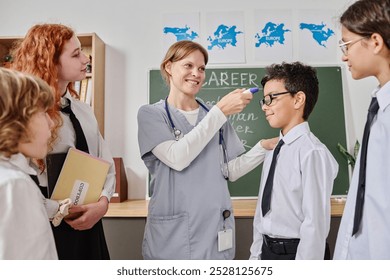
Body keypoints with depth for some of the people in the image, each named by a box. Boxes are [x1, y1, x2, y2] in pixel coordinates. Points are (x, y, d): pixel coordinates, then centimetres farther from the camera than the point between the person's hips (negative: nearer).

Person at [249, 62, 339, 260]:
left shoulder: (313, 153, -20)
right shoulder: (273, 152, 4)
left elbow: (315, 224, -21)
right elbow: (262, 211, 7)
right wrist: (256, 255, 9)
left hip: (294, 252, -7)